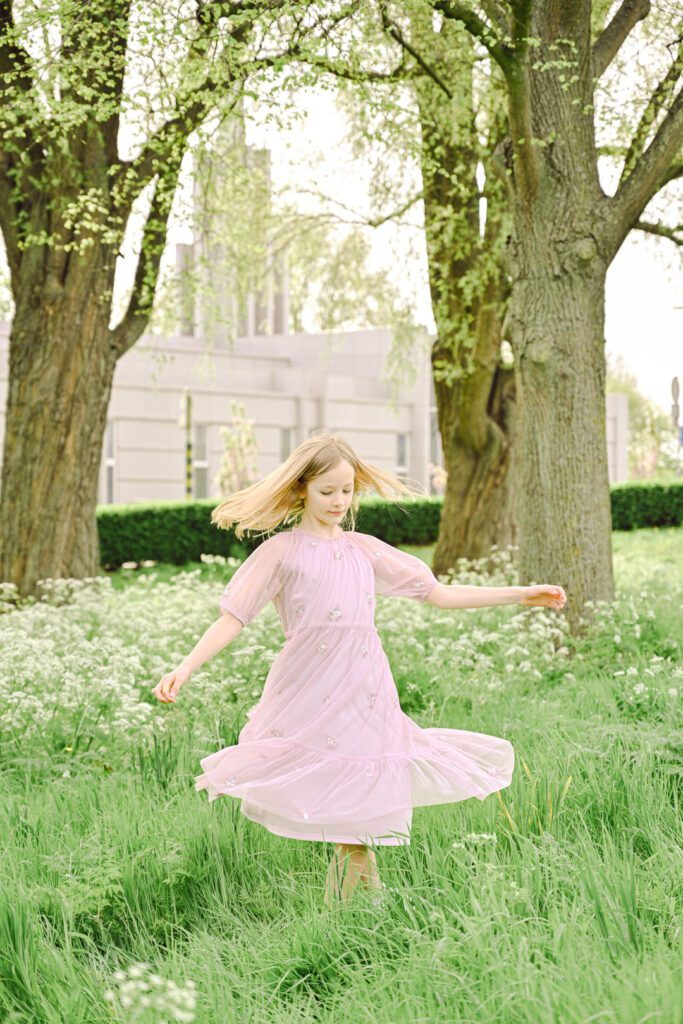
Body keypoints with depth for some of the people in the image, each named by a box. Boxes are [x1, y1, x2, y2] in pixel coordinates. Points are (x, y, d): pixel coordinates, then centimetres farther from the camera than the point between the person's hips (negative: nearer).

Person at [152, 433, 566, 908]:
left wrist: (522, 594, 14)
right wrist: (184, 669, -15)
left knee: (362, 815, 0)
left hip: (365, 692, 3)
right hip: (308, 695, -3)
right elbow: (233, 618, -1)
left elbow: (440, 594, 17)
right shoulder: (280, 552, 4)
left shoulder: (365, 549, 14)